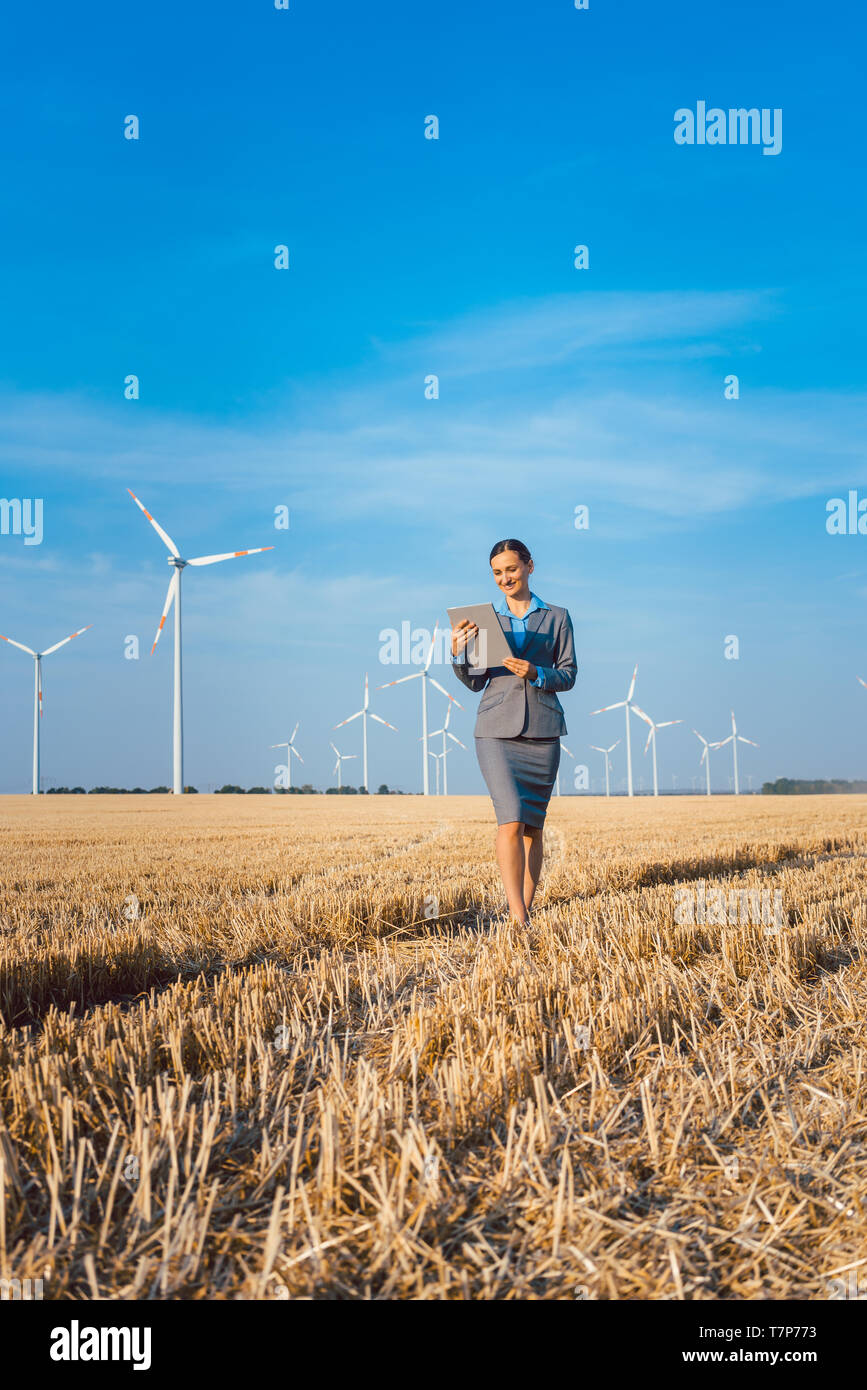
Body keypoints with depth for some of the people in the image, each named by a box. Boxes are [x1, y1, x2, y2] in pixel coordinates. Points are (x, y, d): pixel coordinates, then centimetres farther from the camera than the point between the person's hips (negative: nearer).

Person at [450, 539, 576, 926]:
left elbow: (569, 675, 6)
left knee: (533, 825, 4)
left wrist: (536, 673, -12)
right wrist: (459, 653, -8)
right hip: (497, 730, -1)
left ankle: (526, 908, 14)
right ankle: (518, 918, -20)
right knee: (511, 819, -15)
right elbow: (476, 682, 11)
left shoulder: (556, 618, 10)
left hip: (542, 731, 1)